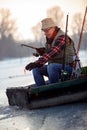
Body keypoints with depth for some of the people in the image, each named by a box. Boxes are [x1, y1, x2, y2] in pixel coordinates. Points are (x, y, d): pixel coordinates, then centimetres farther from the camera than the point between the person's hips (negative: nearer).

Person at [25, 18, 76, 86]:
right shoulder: (49, 39, 9)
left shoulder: (62, 38, -21)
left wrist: (37, 63, -43)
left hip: (68, 67, -9)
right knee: (36, 69, -4)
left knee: (51, 67, -35)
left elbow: (52, 53, -34)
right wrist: (43, 52, -5)